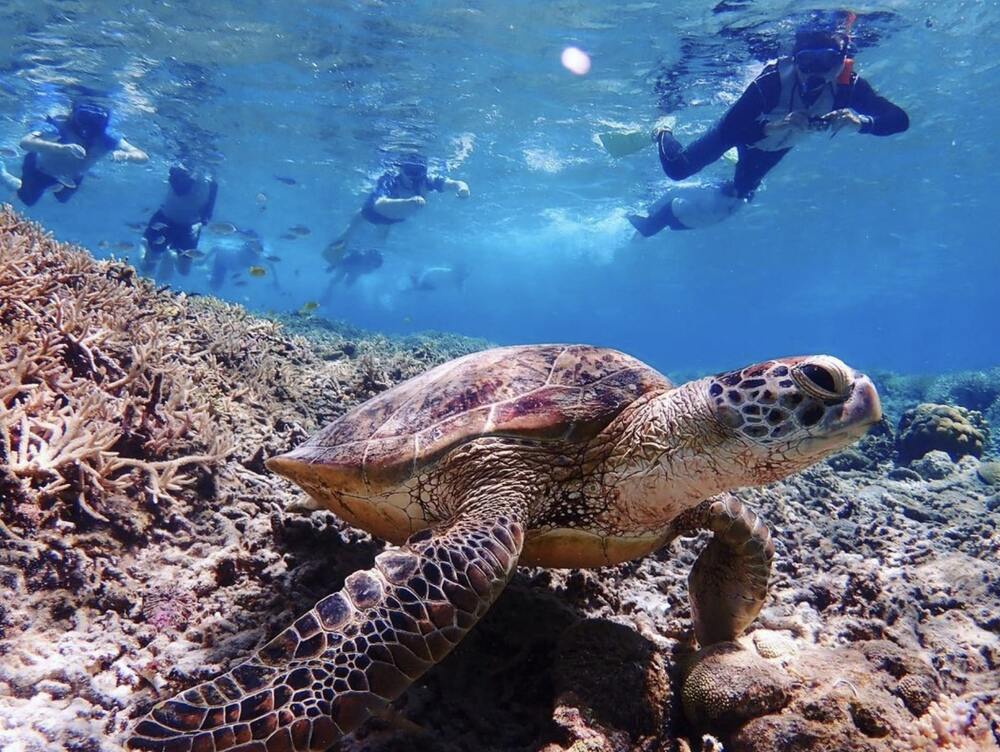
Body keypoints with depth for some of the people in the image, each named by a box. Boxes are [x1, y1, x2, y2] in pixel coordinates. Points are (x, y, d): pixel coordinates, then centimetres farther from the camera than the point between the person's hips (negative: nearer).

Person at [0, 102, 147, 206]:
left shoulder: (107, 138, -35)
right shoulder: (59, 126, -42)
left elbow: (143, 156, -37)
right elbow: (25, 142, -57)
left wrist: (125, 155, -59)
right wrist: (61, 148, -73)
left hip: (72, 177, 3)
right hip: (41, 169, -3)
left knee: (62, 199, 30)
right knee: (28, 200, 20)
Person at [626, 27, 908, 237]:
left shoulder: (849, 86, -37)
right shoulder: (774, 79, -46)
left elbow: (899, 119, -39)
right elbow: (727, 131, -50)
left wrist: (859, 121, -60)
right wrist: (773, 126, -66)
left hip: (780, 144, 4)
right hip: (747, 129, -4)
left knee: (736, 197, 21)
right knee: (677, 169, -4)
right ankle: (662, 133, 30)